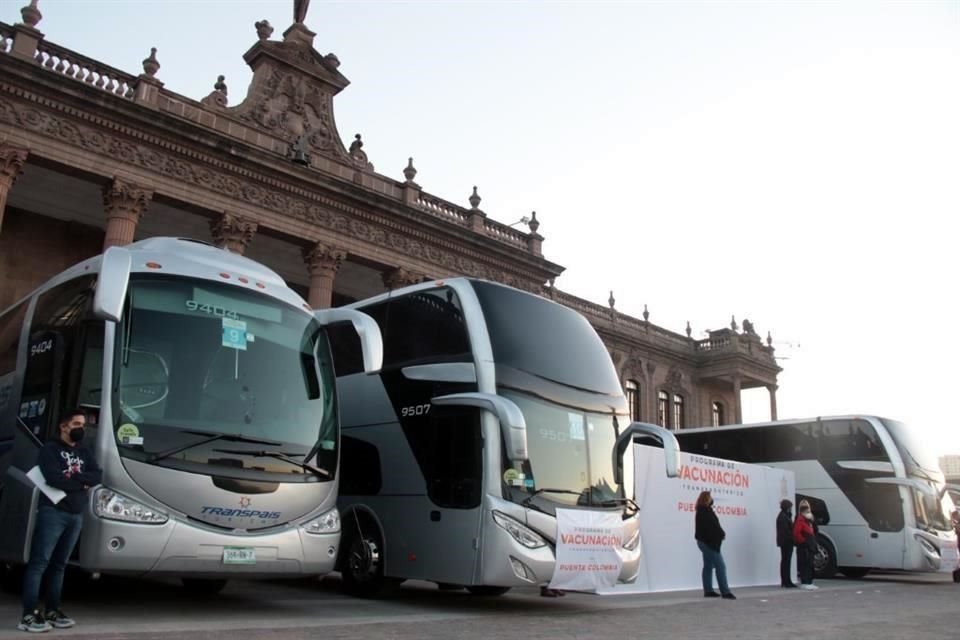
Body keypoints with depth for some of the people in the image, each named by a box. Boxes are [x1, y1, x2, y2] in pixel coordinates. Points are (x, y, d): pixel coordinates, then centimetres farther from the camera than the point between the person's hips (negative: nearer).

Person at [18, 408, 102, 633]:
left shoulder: (84, 453, 18)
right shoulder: (50, 449, -1)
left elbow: (97, 476, 4)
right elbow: (54, 479, -16)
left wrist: (72, 477, -10)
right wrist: (82, 482, -5)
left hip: (76, 515, 6)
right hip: (53, 513, -6)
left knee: (59, 564, 9)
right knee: (39, 563, -7)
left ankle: (52, 610, 13)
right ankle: (29, 615, -7)